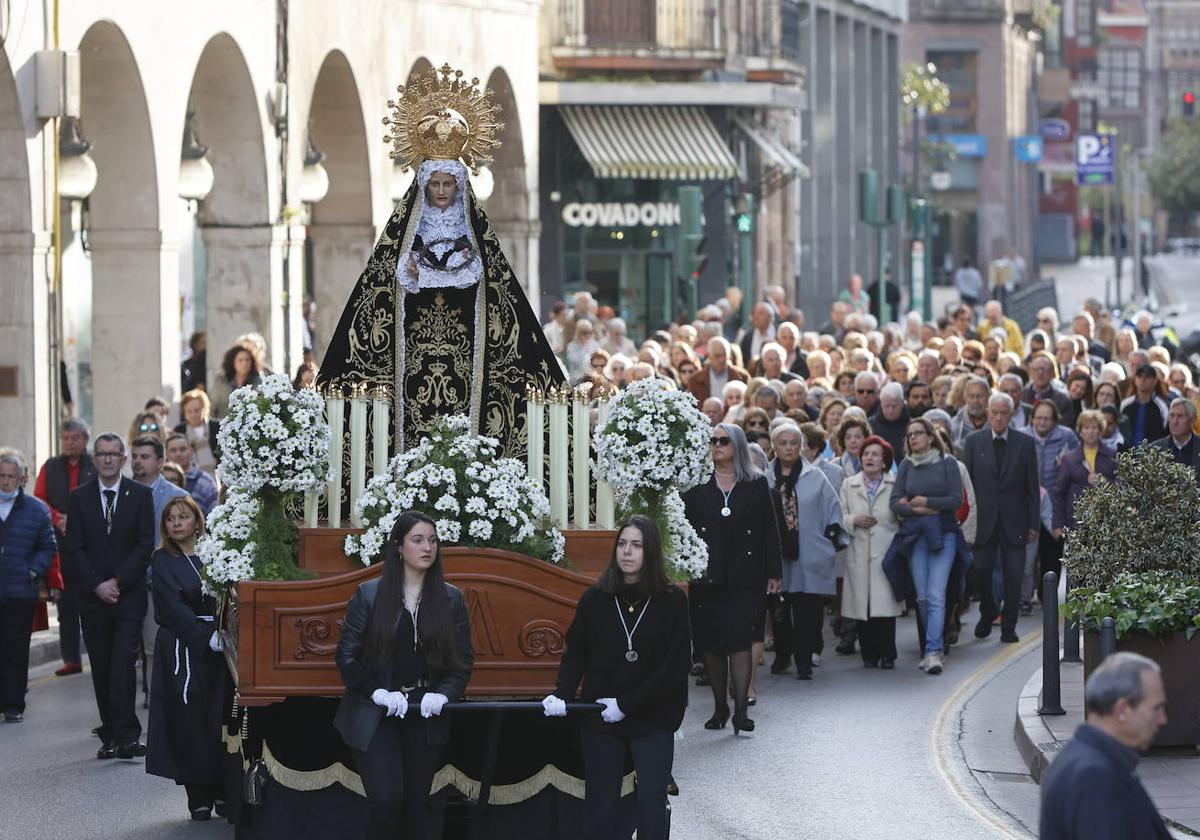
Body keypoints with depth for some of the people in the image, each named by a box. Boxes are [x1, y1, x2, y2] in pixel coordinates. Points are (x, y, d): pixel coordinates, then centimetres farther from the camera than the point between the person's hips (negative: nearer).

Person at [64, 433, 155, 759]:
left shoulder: (141, 495, 4)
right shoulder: (80, 497, 7)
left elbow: (145, 545, -1)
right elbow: (74, 549, 2)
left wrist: (117, 582, -10)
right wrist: (96, 585, -9)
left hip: (128, 595, -2)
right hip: (92, 596, 2)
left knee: (123, 665, -14)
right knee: (101, 670, 4)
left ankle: (126, 735, -17)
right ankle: (111, 736, 9)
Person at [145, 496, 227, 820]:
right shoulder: (163, 561, 1)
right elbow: (173, 608, -9)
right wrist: (208, 637, -18)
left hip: (218, 645, 2)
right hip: (182, 650, -2)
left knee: (221, 718, -2)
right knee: (190, 722, -4)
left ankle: (223, 793, 4)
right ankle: (199, 798, 0)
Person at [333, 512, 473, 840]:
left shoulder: (451, 599, 7)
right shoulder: (369, 594, 0)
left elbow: (463, 659, 7)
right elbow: (347, 654, 0)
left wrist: (443, 693, -12)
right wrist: (377, 693, -14)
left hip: (426, 715, 2)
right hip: (376, 715, -2)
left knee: (421, 802, 3)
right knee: (386, 799, -14)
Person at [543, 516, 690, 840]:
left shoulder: (672, 601, -6)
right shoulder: (595, 598, 0)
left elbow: (676, 665, -9)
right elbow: (576, 653, 4)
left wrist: (626, 703, -14)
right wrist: (562, 694, -15)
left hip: (652, 720, -2)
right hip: (600, 722, 2)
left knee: (652, 810, 0)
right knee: (600, 809, 4)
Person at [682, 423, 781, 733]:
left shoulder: (756, 485, 6)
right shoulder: (697, 485, 7)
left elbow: (769, 531, 5)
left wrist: (773, 573, 1)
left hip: (745, 577, -2)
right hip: (708, 577, 2)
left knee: (740, 642, -9)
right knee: (711, 644, 5)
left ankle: (740, 710, -9)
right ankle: (719, 707, 16)